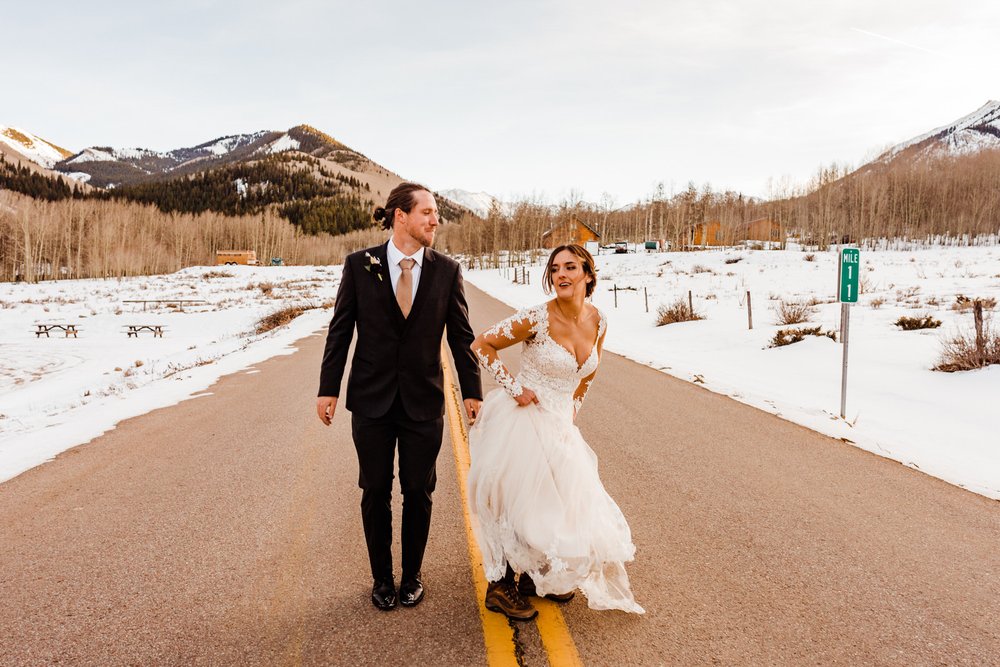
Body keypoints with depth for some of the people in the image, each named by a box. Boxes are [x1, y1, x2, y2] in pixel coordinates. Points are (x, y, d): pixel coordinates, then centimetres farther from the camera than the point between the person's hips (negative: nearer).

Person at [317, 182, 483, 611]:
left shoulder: (447, 270, -2)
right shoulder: (359, 265, -3)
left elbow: (461, 335, 3)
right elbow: (340, 331, 0)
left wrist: (472, 391, 3)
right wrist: (328, 389, -1)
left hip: (423, 401, 1)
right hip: (371, 399, 0)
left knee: (418, 493, 10)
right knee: (375, 492, 10)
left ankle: (412, 575, 30)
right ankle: (381, 578, 30)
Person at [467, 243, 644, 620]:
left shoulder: (597, 323, -2)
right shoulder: (537, 319, -20)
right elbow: (481, 345, -14)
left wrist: (573, 407, 13)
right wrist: (513, 388, -15)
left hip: (560, 426, 7)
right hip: (524, 421, -6)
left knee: (562, 502, 16)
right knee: (522, 504, 1)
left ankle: (536, 577, 38)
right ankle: (500, 589, 22)